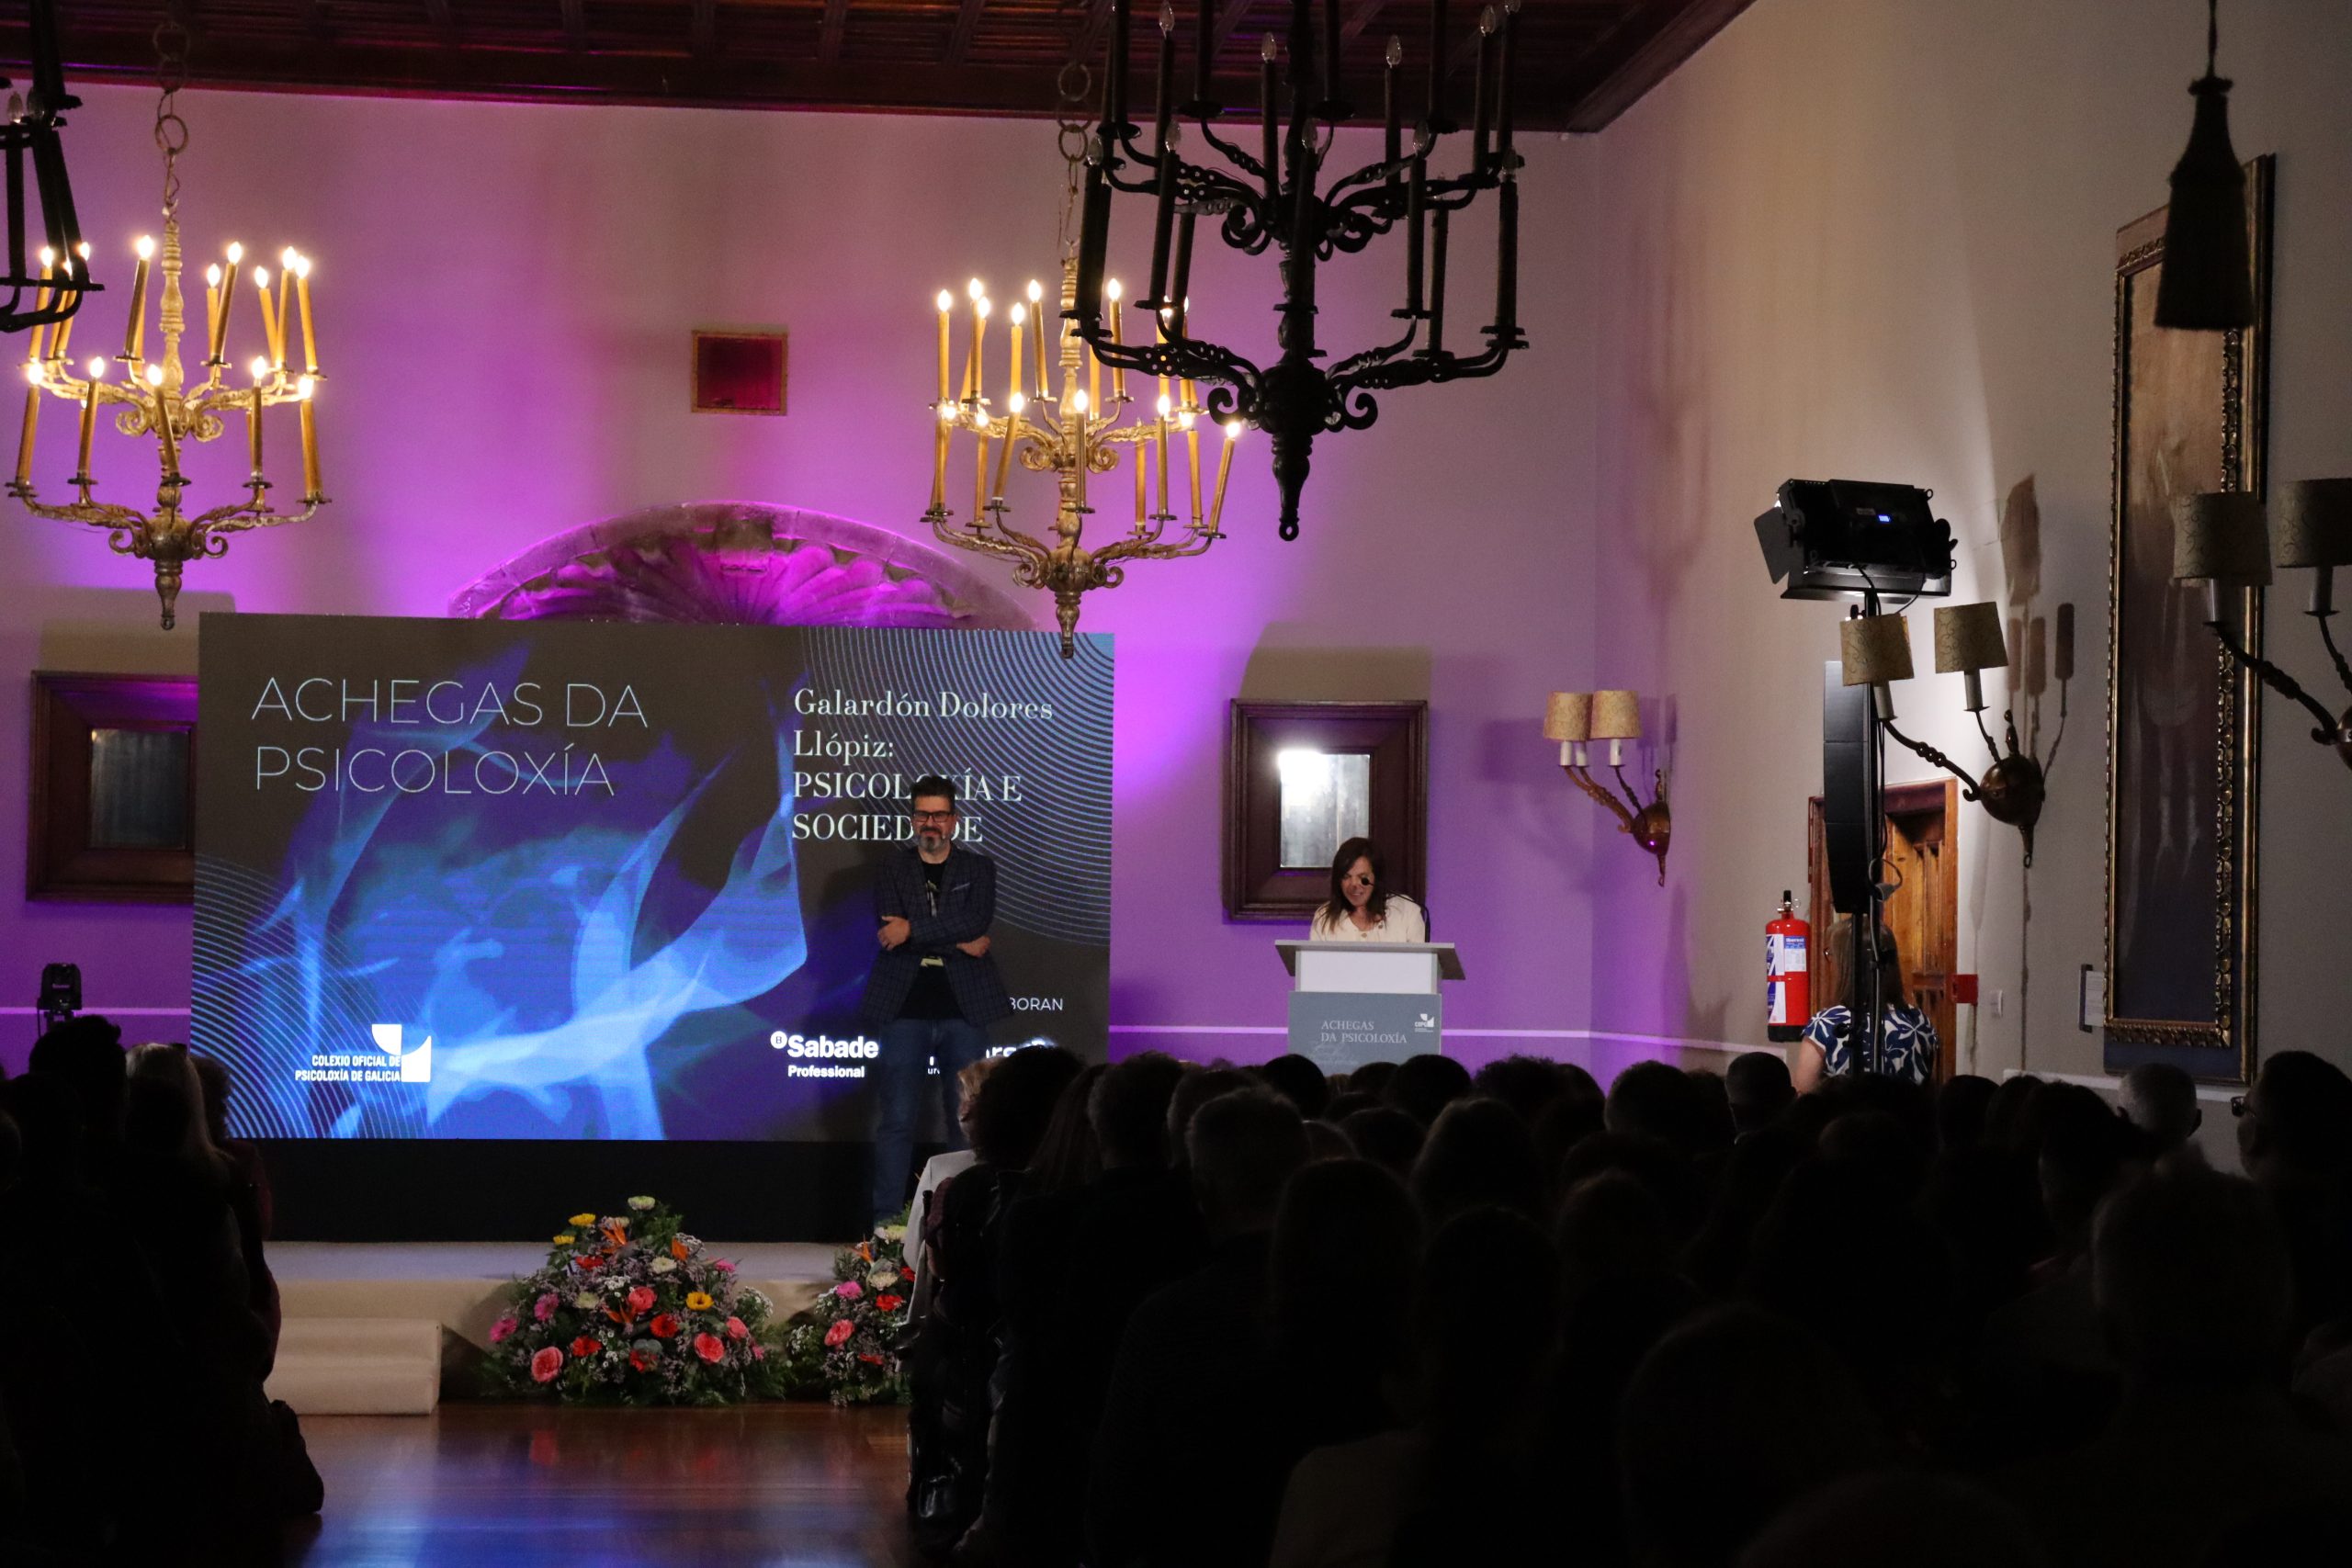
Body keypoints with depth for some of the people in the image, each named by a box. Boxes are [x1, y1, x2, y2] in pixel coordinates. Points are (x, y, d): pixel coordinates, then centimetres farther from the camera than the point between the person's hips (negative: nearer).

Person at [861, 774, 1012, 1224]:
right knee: (896, 1121, -1)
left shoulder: (978, 868, 9)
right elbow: (888, 932, -7)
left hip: (963, 1010, 0)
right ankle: (886, 1224, 2)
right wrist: (958, 941, -12)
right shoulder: (892, 870, 8)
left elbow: (978, 920, -9)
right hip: (905, 1009, 0)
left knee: (967, 1119, 3)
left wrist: (914, 929, -14)